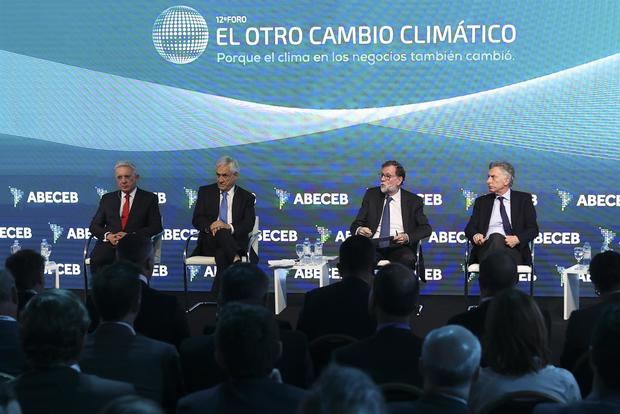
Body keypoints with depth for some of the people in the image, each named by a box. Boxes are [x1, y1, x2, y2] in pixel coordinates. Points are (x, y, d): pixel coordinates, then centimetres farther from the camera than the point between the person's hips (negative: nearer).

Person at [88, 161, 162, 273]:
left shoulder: (149, 198, 13)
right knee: (96, 260, -33)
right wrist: (107, 235, -7)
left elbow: (156, 227, 4)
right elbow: (94, 225, 17)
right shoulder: (107, 199, 22)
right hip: (109, 244, 3)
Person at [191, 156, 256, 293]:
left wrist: (229, 227, -23)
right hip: (209, 242, 1)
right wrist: (209, 226, -20)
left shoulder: (246, 197, 12)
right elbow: (196, 220, 4)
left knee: (222, 255, -38)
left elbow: (248, 225, -2)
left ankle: (216, 296, -39)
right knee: (221, 232, -36)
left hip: (234, 243, -1)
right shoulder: (205, 192, 15)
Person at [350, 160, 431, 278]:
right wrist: (359, 230, -13)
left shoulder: (413, 200, 11)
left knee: (407, 259, -36)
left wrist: (407, 237, -15)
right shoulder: (371, 195, 15)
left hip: (398, 247, -1)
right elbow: (356, 224, 13)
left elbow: (426, 228, 6)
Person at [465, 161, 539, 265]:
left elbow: (533, 229, 7)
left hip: (513, 250, -2)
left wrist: (517, 239, -14)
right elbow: (470, 228, 15)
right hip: (486, 247, 2)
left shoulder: (523, 199, 15)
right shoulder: (481, 201, 23)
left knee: (497, 239, -38)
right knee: (494, 238, -36)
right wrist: (475, 235, -11)